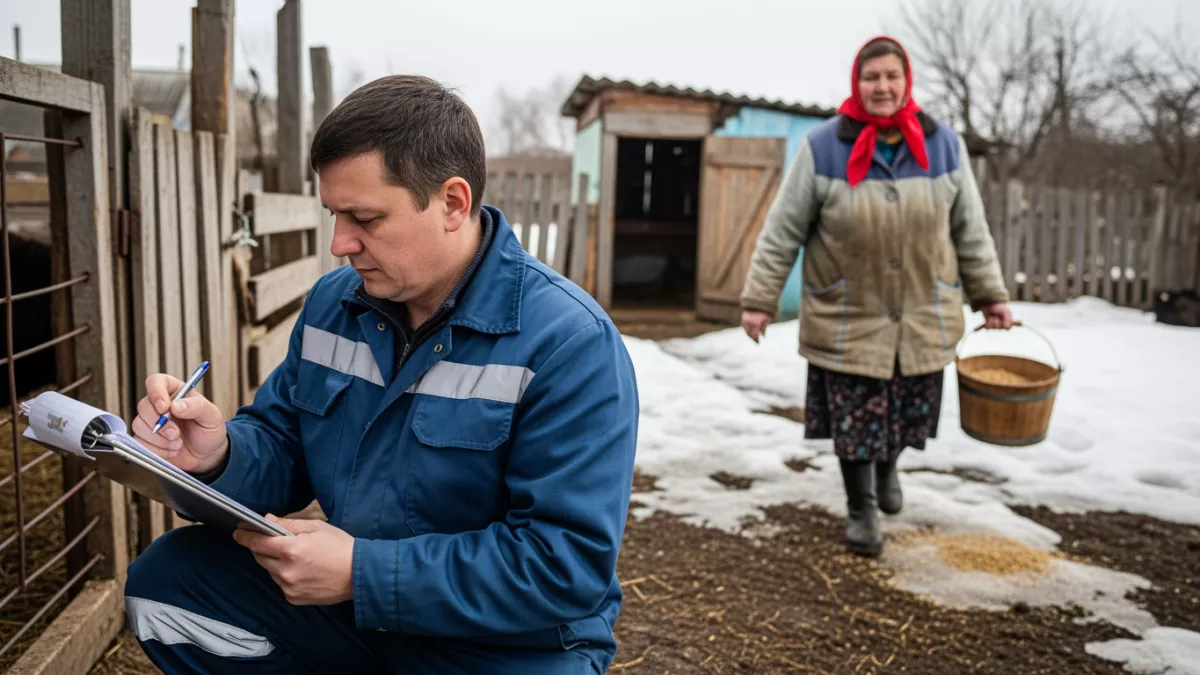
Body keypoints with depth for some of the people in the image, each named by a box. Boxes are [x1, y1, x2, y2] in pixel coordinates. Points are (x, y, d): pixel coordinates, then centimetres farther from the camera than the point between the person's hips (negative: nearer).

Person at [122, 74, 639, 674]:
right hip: (349, 599, 6)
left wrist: (363, 573, -26)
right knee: (166, 581, -4)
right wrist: (220, 455, -17)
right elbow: (282, 453, 8)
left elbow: (571, 564, -25)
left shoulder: (571, 344, -22)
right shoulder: (332, 303, 2)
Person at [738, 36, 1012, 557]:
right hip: (848, 316, -3)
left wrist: (989, 294, 10)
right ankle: (861, 508, 26)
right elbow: (782, 231, -5)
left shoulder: (943, 145, 1)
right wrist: (759, 299, -7)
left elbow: (970, 230, 9)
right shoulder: (823, 147, -9)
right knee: (855, 417, 2)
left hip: (922, 314, 3)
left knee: (910, 410, 13)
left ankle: (887, 469, 46)